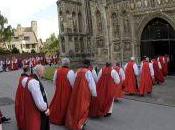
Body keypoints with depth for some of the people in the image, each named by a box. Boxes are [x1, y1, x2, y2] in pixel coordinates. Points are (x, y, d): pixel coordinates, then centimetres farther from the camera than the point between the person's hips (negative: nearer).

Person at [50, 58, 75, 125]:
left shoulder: (57, 71, -5)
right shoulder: (70, 72, -18)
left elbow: (54, 81, 5)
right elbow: (73, 83, -15)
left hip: (58, 91, 4)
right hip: (67, 91, -3)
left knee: (57, 103, 18)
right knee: (65, 104, 11)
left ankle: (54, 117, 34)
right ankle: (63, 119, 25)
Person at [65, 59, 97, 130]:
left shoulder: (78, 71, 2)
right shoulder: (88, 72, -13)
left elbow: (75, 81, 5)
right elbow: (91, 83, -11)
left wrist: (76, 89, 16)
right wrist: (94, 93, -1)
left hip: (76, 91, 5)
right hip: (84, 92, -5)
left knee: (75, 106, 18)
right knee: (83, 108, 9)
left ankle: (72, 123, 32)